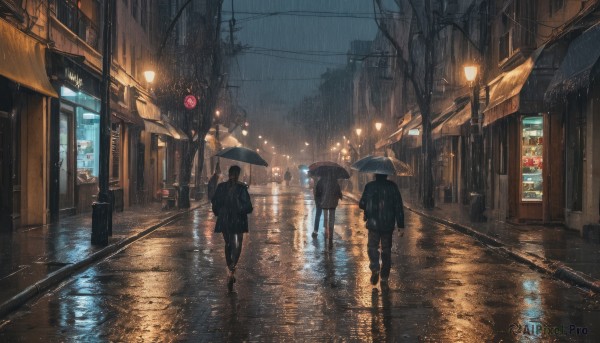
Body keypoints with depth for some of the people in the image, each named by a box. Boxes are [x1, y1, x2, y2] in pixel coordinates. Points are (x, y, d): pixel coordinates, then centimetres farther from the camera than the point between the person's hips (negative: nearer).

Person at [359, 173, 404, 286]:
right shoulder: (392, 186, -1)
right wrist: (400, 225, -1)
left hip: (373, 224, -1)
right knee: (386, 249, 10)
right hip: (388, 225, 1)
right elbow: (398, 206, -4)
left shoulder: (369, 186, -4)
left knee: (372, 247, 9)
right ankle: (384, 277, 11)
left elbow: (362, 204, -1)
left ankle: (375, 268, -17)